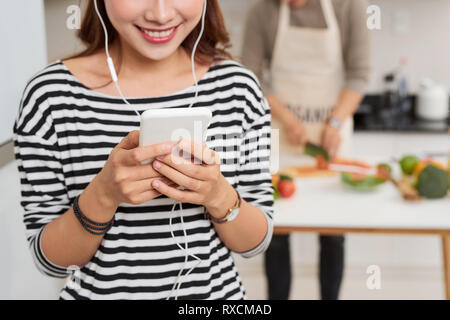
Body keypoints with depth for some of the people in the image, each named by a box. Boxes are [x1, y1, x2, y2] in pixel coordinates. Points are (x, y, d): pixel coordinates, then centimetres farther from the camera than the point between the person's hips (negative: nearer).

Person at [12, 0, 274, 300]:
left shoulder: (239, 86, -10)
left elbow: (257, 241, -5)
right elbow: (50, 259, -10)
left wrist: (220, 195, -24)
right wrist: (103, 194, -27)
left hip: (218, 289, 2)